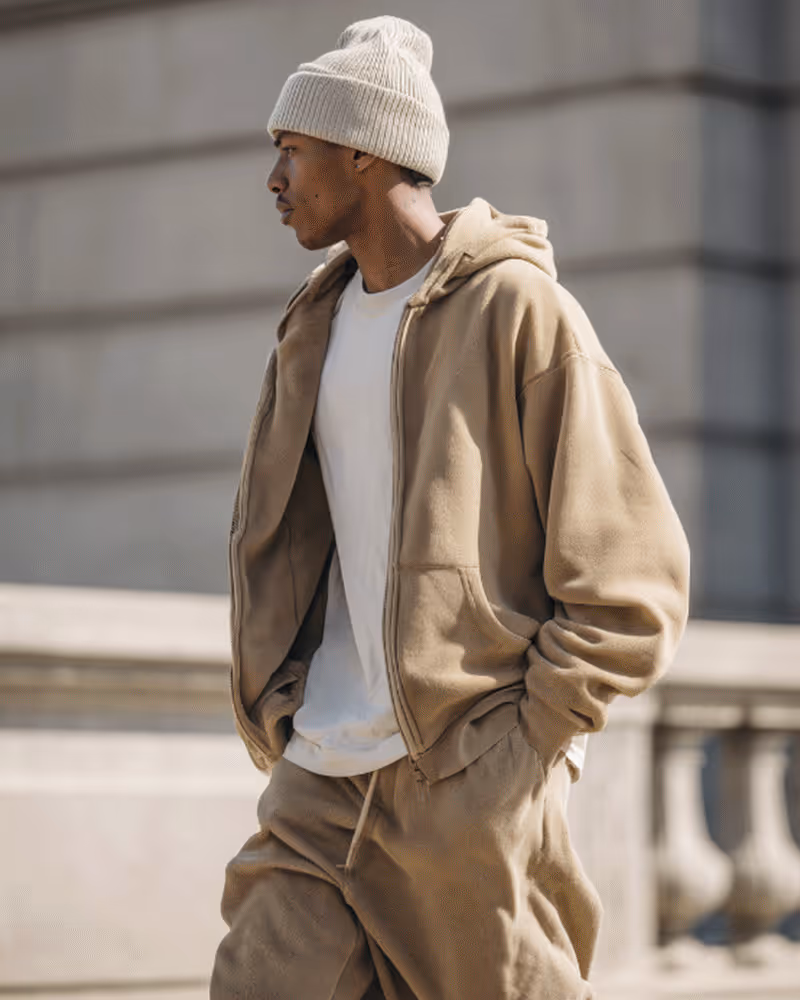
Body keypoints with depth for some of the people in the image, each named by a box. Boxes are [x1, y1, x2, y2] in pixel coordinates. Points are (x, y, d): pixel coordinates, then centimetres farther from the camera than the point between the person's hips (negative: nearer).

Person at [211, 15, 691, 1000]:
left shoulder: (517, 309, -6)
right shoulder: (315, 328, 14)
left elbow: (632, 577, -8)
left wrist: (520, 743, -11)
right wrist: (275, 720, 12)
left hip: (471, 783, -6)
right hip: (323, 782, 6)